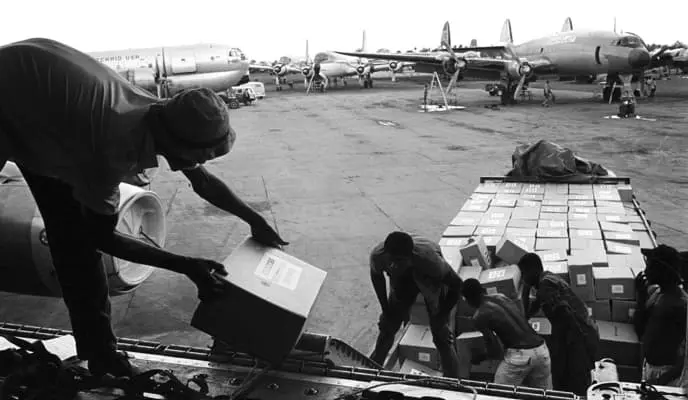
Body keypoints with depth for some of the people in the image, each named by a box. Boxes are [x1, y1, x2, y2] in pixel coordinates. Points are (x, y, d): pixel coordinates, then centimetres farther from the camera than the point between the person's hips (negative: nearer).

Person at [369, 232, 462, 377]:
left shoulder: (428, 258, -44)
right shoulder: (377, 255, -34)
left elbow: (456, 284, -28)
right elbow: (376, 275, -8)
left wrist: (441, 319, -24)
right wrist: (386, 310, -8)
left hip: (432, 278, -3)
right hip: (402, 278, 3)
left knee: (441, 336, -8)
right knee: (388, 326, 7)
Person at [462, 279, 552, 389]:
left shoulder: (479, 316, -4)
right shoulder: (501, 296, 14)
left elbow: (495, 350, -2)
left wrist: (479, 358, 16)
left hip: (519, 355, -6)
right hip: (542, 349, 6)